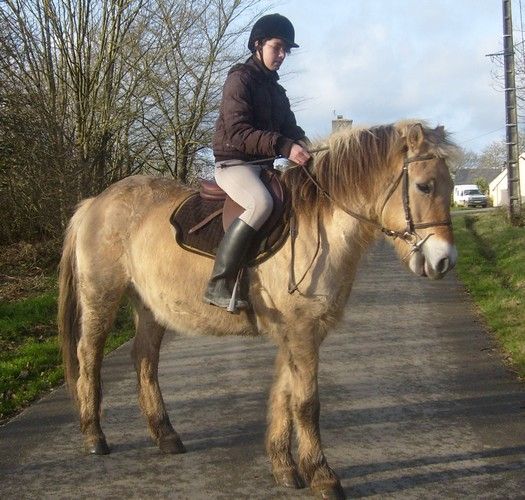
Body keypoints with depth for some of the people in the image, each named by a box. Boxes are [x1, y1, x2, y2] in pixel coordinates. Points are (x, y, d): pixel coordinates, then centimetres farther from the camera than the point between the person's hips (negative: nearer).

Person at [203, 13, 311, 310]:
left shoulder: (275, 89, 18)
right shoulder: (240, 79, -8)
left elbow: (289, 127, 19)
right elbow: (237, 132, -20)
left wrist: (303, 144, -6)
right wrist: (283, 146, -31)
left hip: (262, 166, 9)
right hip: (233, 163, -9)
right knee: (261, 203, -35)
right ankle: (219, 285, -35)